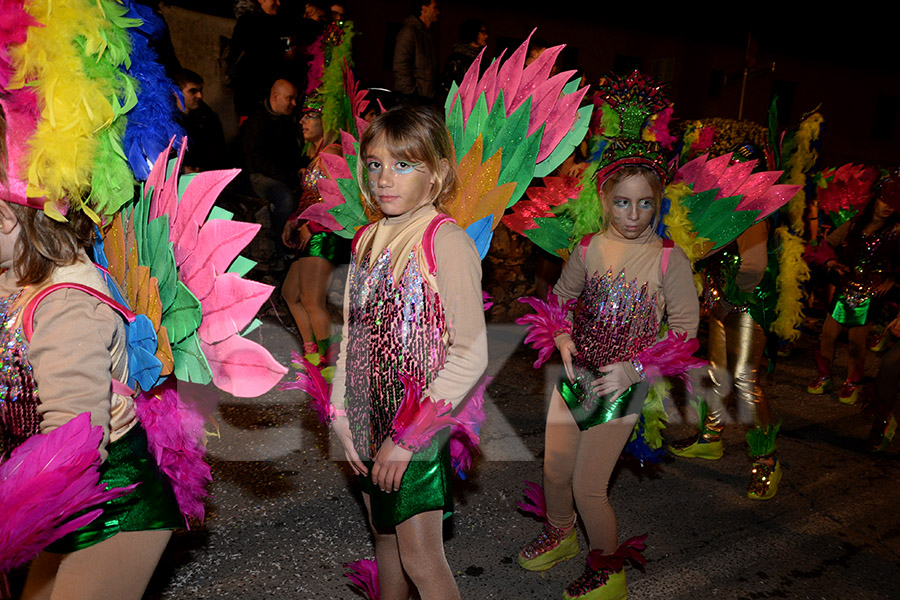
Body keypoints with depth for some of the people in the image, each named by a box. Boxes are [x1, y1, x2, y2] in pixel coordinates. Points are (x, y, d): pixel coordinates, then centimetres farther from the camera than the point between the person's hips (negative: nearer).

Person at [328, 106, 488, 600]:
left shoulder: (446, 242, -16)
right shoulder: (366, 240, 6)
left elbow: (470, 356, -20)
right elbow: (351, 334, 12)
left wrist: (407, 436, -19)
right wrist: (343, 418, 5)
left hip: (420, 426, -6)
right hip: (370, 423, 7)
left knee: (420, 558, 1)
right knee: (385, 539, 20)